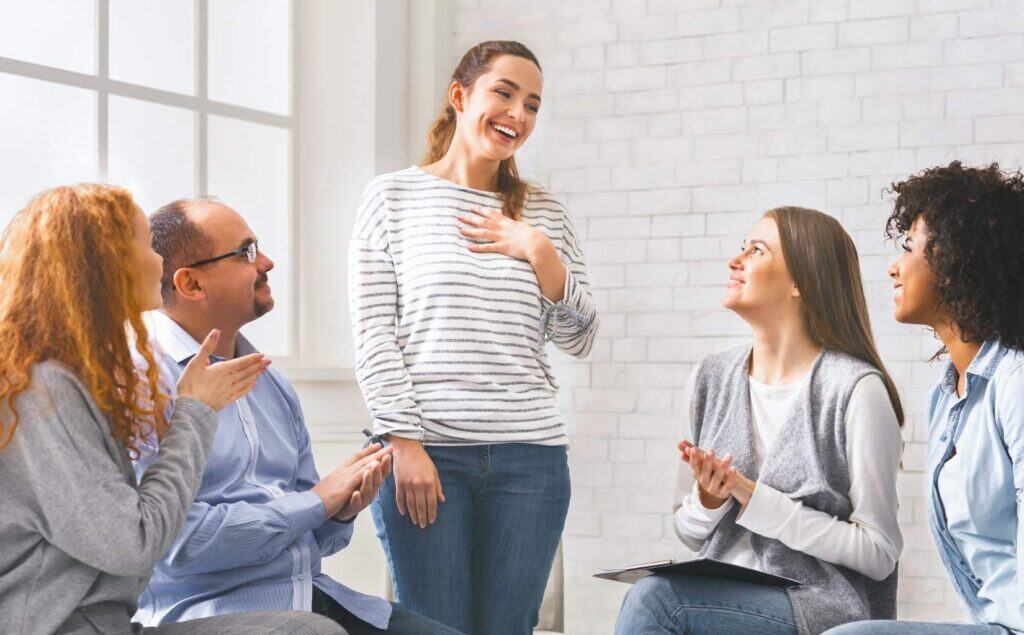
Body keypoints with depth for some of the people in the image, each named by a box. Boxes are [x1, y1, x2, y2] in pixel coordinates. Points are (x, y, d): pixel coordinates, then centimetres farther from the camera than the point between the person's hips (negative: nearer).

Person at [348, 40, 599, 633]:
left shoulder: (545, 213, 12)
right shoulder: (394, 196, 4)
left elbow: (579, 339, 10)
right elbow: (373, 334, -1)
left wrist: (539, 252, -5)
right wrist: (405, 443, -9)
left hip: (530, 455, 3)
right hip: (425, 451, -2)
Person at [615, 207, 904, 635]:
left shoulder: (857, 388, -9)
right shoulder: (711, 377, 10)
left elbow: (879, 553, -10)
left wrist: (756, 500, -15)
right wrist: (708, 499, -8)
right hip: (724, 599, 5)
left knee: (653, 597, -27)